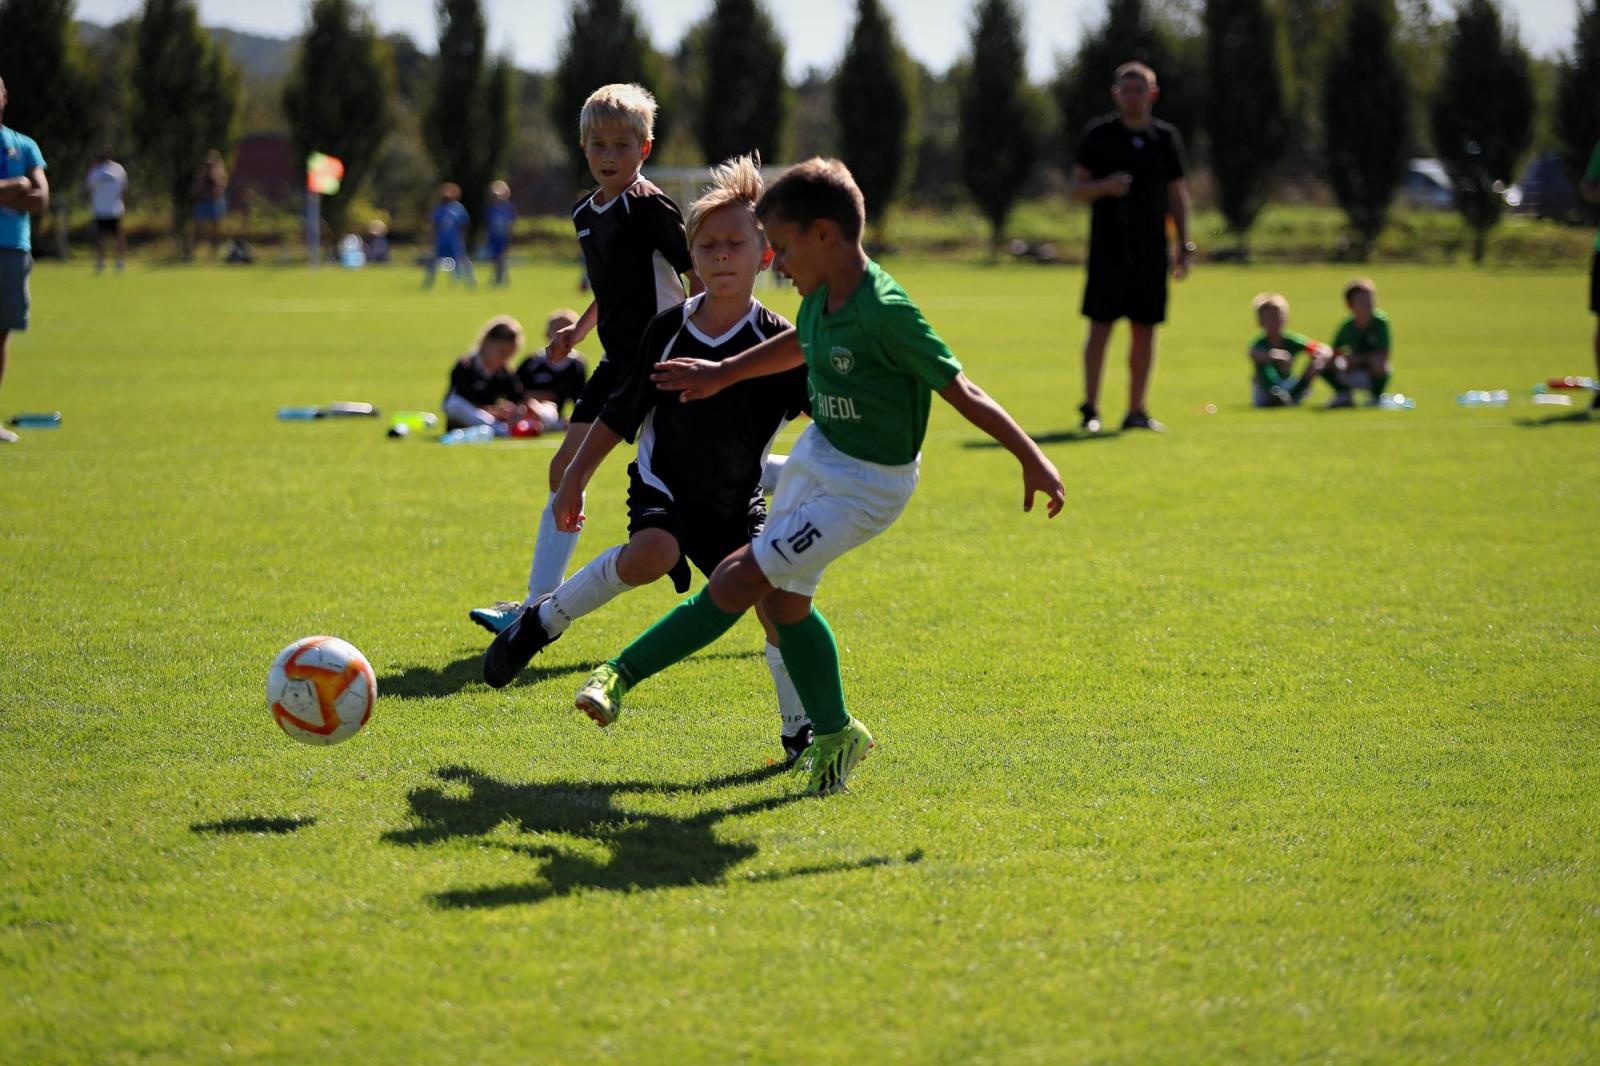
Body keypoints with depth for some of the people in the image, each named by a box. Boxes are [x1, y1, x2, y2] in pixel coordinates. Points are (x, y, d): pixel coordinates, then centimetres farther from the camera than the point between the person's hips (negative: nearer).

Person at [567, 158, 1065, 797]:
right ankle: (834, 734, 26)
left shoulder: (885, 313, -27)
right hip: (818, 454, 9)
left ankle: (622, 676, -1)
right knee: (781, 599, 12)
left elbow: (961, 393, -24)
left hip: (865, 484, -9)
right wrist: (723, 374, 30)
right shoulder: (821, 299, -3)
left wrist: (1033, 461, -21)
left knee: (737, 581, -9)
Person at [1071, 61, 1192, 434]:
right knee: (1100, 325, -8)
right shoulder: (1098, 134, 3)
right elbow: (1077, 189, 4)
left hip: (1151, 249, 3)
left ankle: (1137, 410, 12)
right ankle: (1090, 409, -3)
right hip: (1107, 247, -3)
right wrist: (1105, 187, -18)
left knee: (1145, 330, 5)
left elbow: (1177, 194, 14)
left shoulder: (1166, 137, 10)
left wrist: (1184, 246, 8)